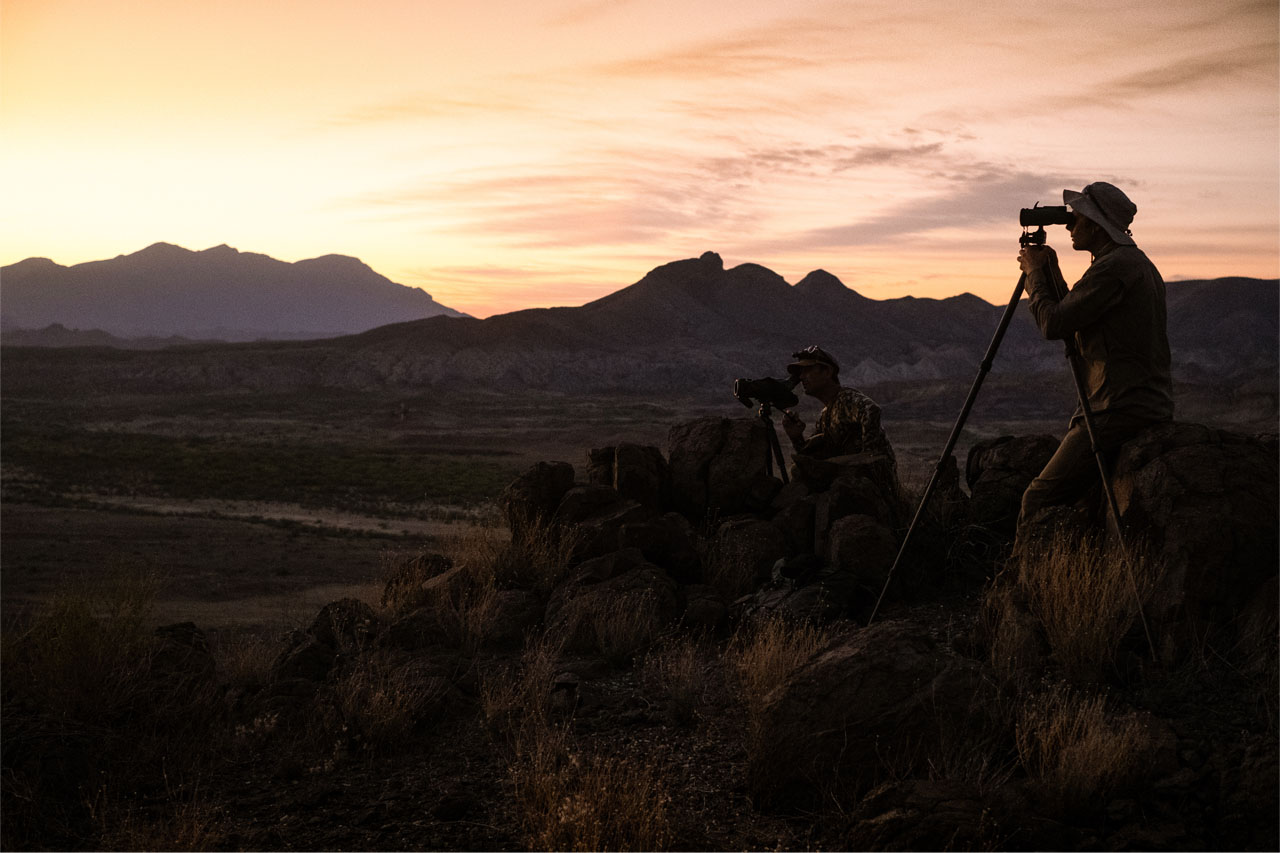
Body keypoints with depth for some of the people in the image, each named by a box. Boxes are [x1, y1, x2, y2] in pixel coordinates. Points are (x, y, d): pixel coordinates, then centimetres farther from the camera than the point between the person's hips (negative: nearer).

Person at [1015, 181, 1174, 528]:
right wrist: (1050, 272, 17)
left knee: (1040, 500, -11)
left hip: (1119, 412, -11)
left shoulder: (1113, 268, -15)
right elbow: (1071, 323, 23)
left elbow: (1053, 324, -15)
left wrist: (1036, 272, 0)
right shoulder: (1139, 263, 18)